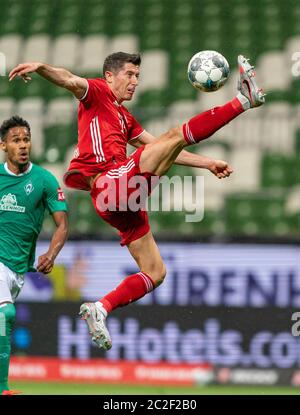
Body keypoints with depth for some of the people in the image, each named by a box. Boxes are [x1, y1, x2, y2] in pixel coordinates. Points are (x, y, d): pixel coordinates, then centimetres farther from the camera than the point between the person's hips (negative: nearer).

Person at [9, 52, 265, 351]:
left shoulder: (124, 117, 32)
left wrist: (208, 164, 27)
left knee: (155, 273, 9)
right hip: (108, 180, -9)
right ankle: (243, 99, -24)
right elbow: (70, 81, -13)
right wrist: (40, 67, -34)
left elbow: (163, 150, 33)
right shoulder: (98, 92, 9)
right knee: (176, 135, -17)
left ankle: (100, 309, 6)